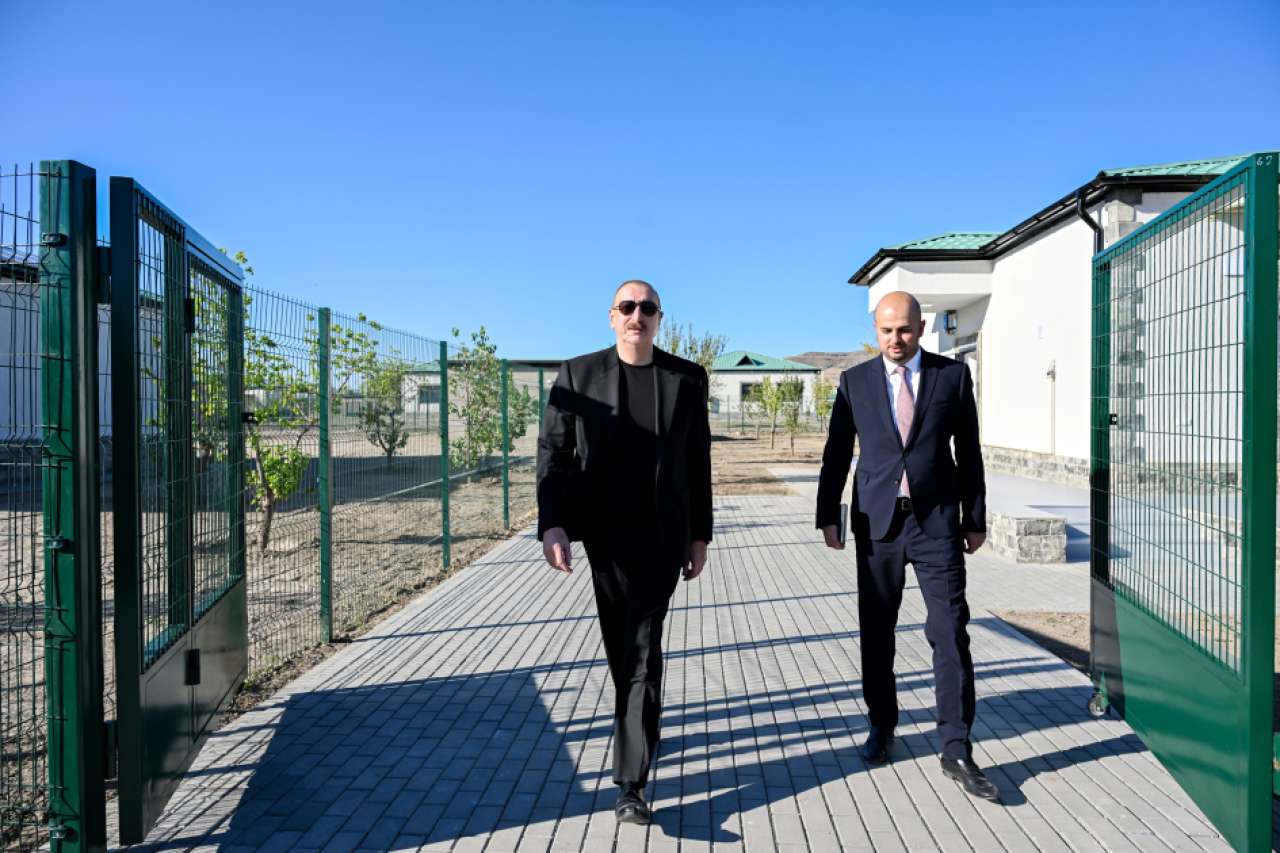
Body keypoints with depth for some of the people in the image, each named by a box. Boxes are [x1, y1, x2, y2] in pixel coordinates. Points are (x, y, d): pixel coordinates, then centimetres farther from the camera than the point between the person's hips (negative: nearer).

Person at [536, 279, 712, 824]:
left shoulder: (687, 379, 0)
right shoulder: (578, 374, -2)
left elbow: (698, 462, 4)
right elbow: (552, 451, -5)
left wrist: (700, 534, 4)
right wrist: (552, 524, -16)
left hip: (662, 534, -1)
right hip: (603, 530, 1)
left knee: (643, 648, -6)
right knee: (620, 641, 15)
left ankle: (631, 782, -2)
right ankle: (641, 725, 42)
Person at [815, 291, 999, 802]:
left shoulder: (953, 375, 3)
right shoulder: (855, 381, 4)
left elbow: (969, 452, 6)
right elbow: (837, 453, 3)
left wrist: (975, 519, 6)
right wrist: (828, 515, -1)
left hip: (937, 522, -1)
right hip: (877, 523, 1)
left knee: (951, 634, -3)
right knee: (876, 634, 10)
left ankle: (956, 750, 7)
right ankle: (881, 726, 29)